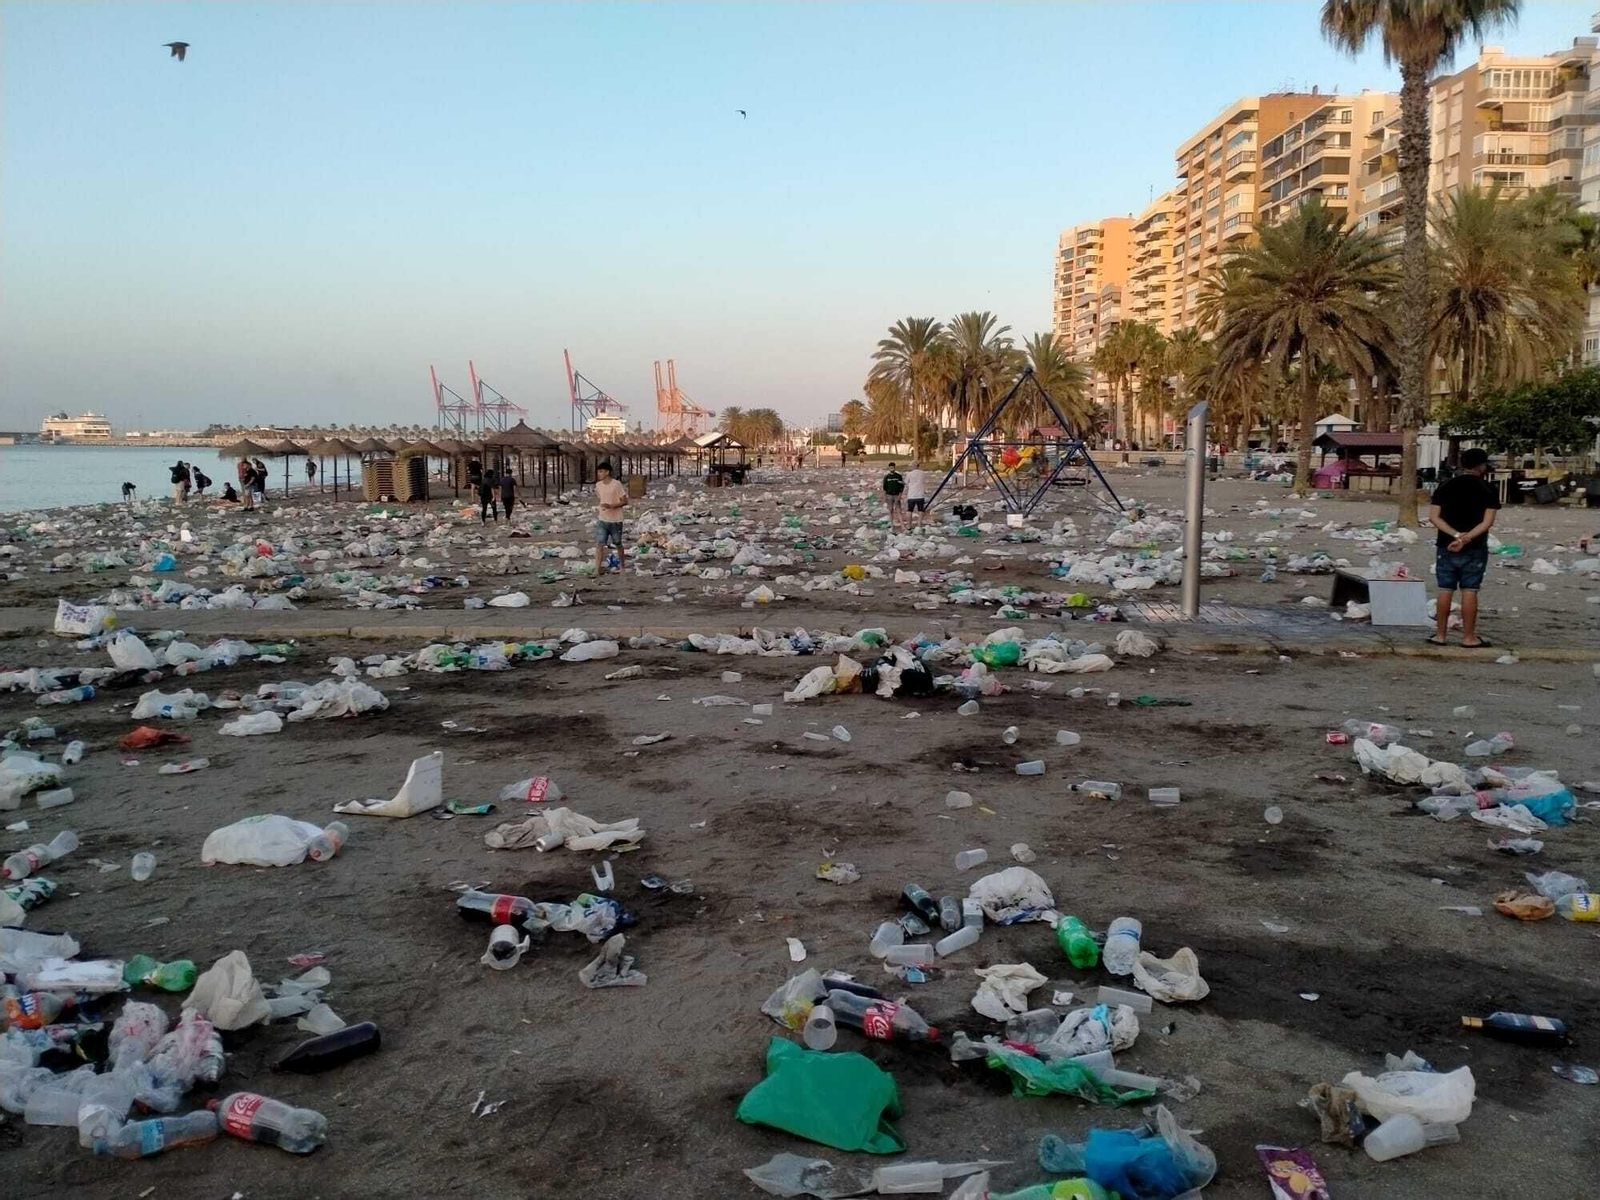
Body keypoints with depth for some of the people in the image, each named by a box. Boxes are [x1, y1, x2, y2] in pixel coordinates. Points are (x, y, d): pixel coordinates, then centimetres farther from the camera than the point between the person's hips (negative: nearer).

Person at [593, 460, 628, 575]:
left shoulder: (616, 485, -15)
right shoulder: (598, 485, 3)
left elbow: (625, 501, -14)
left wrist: (611, 506, -25)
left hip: (615, 520, -4)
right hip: (602, 520, 4)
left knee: (618, 544, 13)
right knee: (599, 544, -9)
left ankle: (622, 565, 34)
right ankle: (598, 569, -10)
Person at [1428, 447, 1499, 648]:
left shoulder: (1444, 487, 4)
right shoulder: (1488, 490, -3)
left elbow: (1433, 517, -5)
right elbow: (1487, 522, -14)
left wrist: (1456, 535, -11)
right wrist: (1466, 539, -18)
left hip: (1446, 547, 2)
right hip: (1474, 549, -2)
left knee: (1445, 590, 7)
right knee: (1469, 592, 2)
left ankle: (1440, 635, 10)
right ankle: (1468, 637, 6)